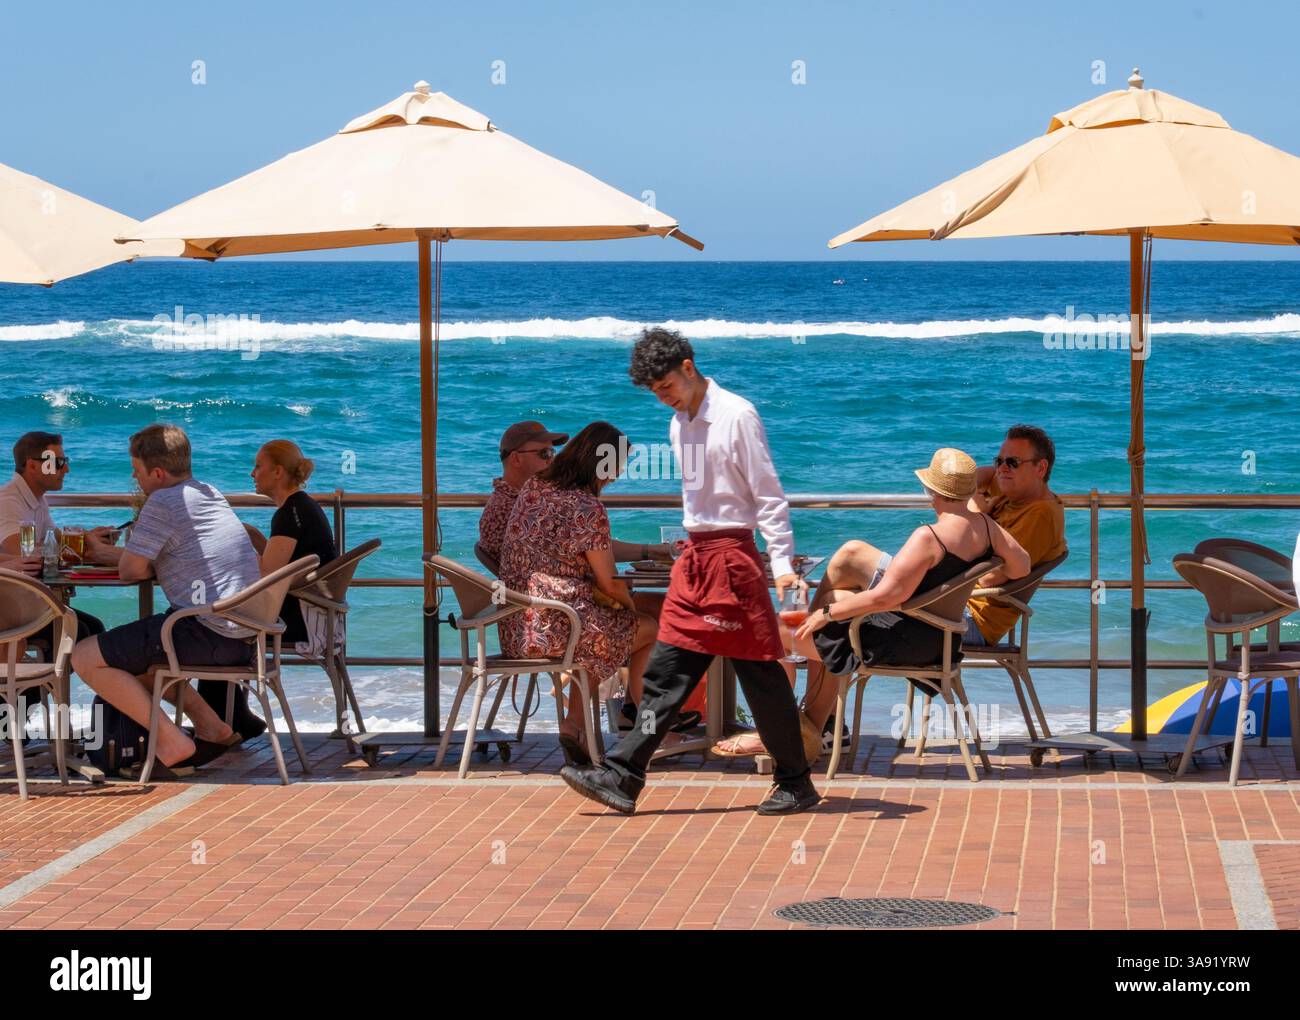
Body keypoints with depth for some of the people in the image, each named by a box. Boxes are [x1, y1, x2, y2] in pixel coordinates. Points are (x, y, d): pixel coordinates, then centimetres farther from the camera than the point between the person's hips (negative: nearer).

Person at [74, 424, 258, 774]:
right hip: (245, 638, 10)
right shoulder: (210, 494, 18)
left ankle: (171, 741, -9)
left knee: (86, 658, -6)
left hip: (207, 634, -10)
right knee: (129, 652, 29)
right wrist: (104, 552, 28)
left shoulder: (163, 502, -10)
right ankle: (210, 726, 17)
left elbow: (130, 570, -8)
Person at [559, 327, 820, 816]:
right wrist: (693, 550, 18)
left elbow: (769, 494, -11)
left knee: (760, 673, -2)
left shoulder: (736, 416, -9)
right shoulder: (679, 425, 14)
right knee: (665, 671, 3)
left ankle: (796, 783, 8)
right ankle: (622, 777, 1)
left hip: (732, 553, -8)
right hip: (694, 556, 8)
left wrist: (782, 562, -16)